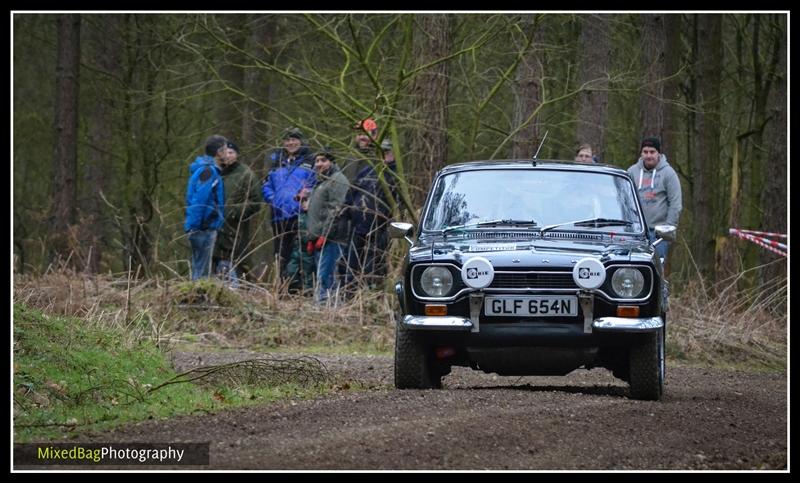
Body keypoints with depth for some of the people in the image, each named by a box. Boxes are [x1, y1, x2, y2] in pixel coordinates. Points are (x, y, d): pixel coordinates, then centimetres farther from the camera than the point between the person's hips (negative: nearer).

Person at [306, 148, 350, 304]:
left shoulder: (337, 180, -7)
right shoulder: (321, 182, 25)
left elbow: (336, 210, -17)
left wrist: (324, 235, -21)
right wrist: (312, 237, 25)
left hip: (331, 239, -10)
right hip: (320, 238, 10)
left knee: (324, 278, -17)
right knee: (327, 279, 10)